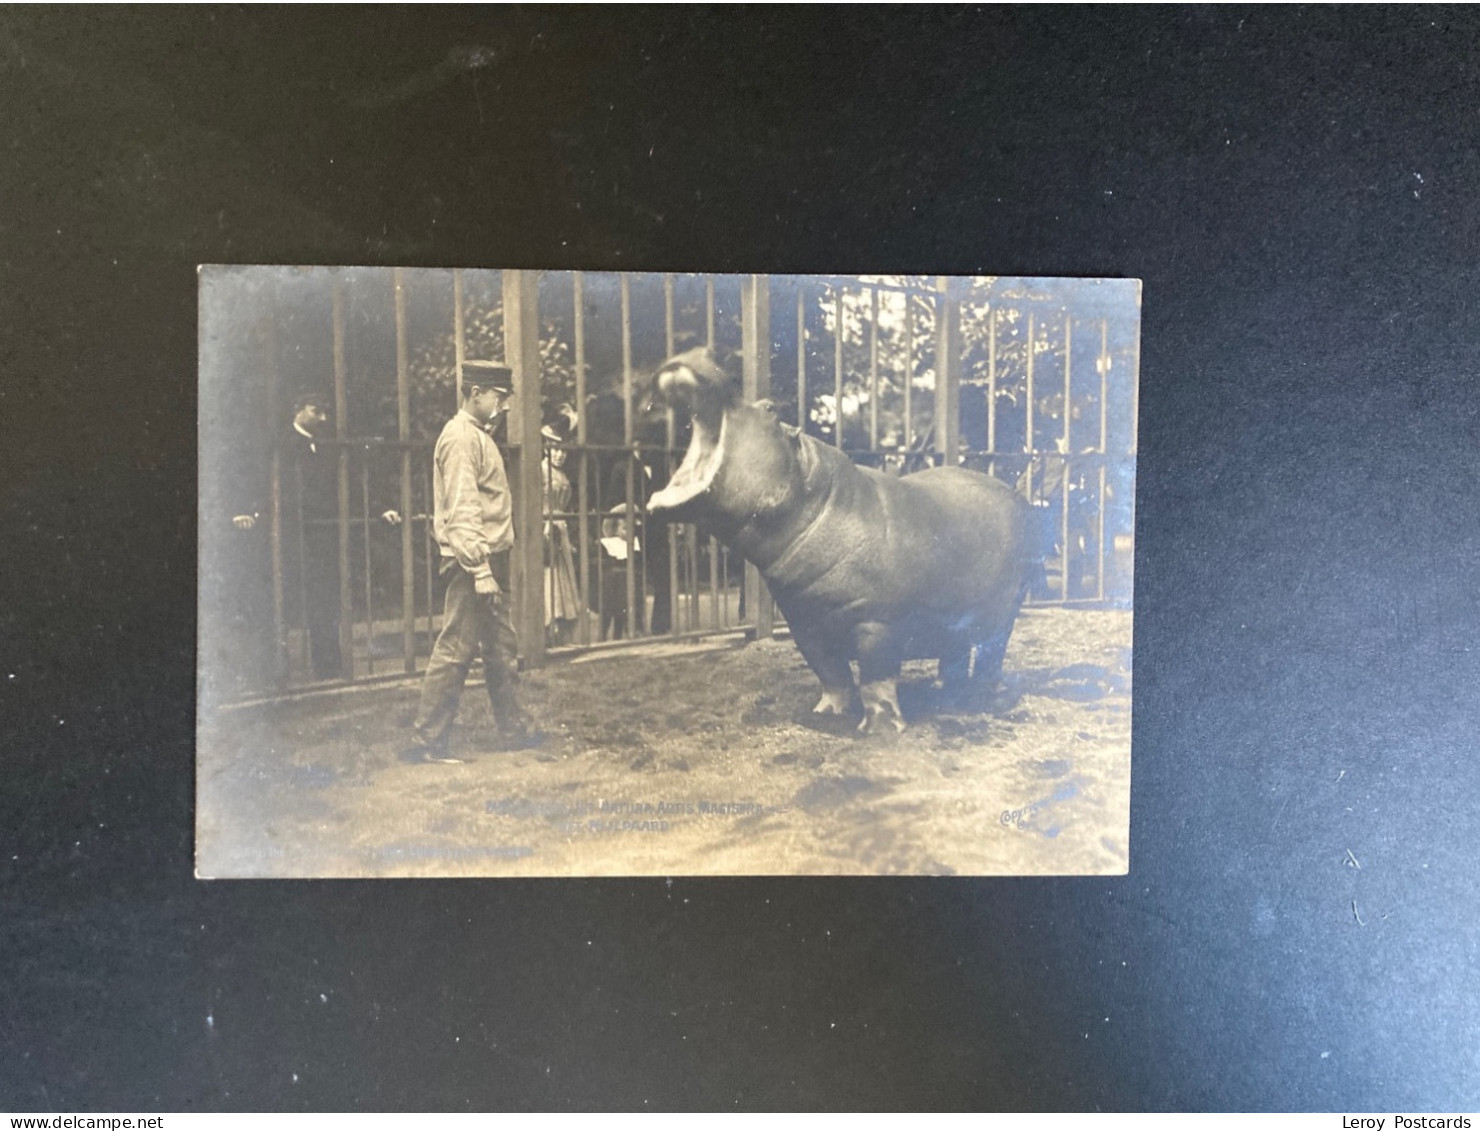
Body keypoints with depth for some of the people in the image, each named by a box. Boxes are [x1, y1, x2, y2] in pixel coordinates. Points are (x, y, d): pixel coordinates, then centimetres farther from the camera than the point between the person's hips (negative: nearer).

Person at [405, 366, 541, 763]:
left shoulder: (478, 436, 18)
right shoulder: (461, 438, -13)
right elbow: (461, 511, -20)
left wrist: (493, 566, 17)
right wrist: (480, 571, -24)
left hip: (492, 559, 10)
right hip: (475, 564, -10)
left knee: (502, 648, 14)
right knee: (455, 649, -6)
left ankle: (514, 730, 23)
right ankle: (427, 741, 1)